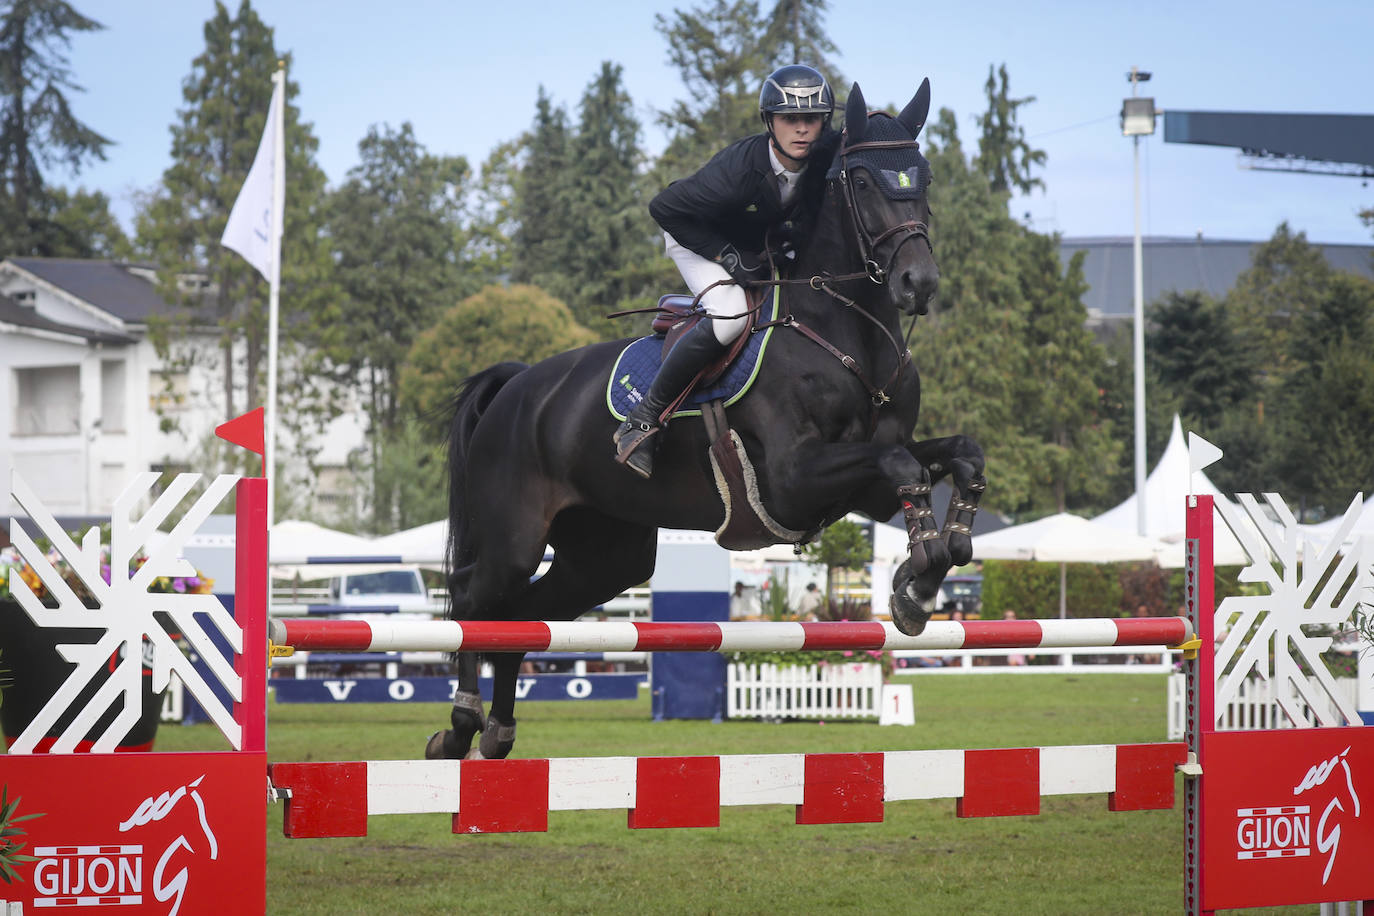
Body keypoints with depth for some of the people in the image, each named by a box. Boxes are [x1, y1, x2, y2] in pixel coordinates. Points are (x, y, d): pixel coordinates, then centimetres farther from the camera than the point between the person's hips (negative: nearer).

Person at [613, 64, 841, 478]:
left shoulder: (830, 155, -24)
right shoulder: (739, 169, -38)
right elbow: (664, 208, -28)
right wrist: (727, 256, -27)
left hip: (765, 242, 6)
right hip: (697, 237, -6)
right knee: (731, 314, -30)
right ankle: (644, 417, -22)